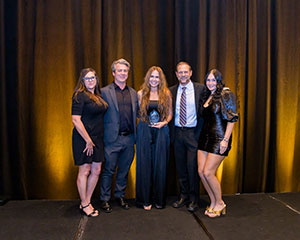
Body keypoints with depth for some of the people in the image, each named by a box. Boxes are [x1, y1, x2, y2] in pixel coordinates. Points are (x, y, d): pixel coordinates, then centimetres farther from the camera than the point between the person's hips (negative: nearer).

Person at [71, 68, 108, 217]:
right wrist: (88, 140, -16)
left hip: (97, 138, 7)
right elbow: (75, 120, -16)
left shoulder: (98, 96, 13)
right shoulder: (80, 96, -9)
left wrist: (94, 140, 10)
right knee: (84, 171, 3)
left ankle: (87, 202, 24)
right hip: (84, 138, -7)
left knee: (96, 170, 10)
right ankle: (84, 205, 17)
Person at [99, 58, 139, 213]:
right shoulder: (105, 92, -2)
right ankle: (104, 199, 19)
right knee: (108, 170, 4)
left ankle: (120, 196, 30)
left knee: (124, 170, 14)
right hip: (113, 138, -4)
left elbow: (136, 114, 15)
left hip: (129, 138, 4)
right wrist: (103, 135, -9)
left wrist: (135, 135, 5)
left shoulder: (133, 93, 12)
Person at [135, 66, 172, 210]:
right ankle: (145, 199, 16)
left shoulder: (166, 94, 5)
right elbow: (137, 112, 10)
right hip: (144, 132, 0)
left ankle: (159, 199, 18)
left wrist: (164, 122, -6)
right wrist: (145, 119, -6)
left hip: (161, 132, 0)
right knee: (145, 164, 3)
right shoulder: (141, 93, 4)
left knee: (160, 165, 4)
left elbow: (170, 113, 10)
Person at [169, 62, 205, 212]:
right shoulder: (172, 91, 7)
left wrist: (200, 132, -7)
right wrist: (171, 132, 3)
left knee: (193, 167, 0)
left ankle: (194, 199, 17)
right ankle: (184, 196, 28)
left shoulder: (200, 89, -2)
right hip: (177, 133, 4)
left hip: (193, 133, -3)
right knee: (180, 167, 12)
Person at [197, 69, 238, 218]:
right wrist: (202, 136, 11)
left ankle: (220, 203, 13)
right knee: (201, 172, 3)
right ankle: (213, 203, 20)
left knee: (208, 173, -9)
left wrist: (225, 140, -18)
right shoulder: (206, 96, 14)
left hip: (219, 138, -7)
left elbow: (231, 119, -12)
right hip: (205, 137, 7)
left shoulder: (226, 95, -7)